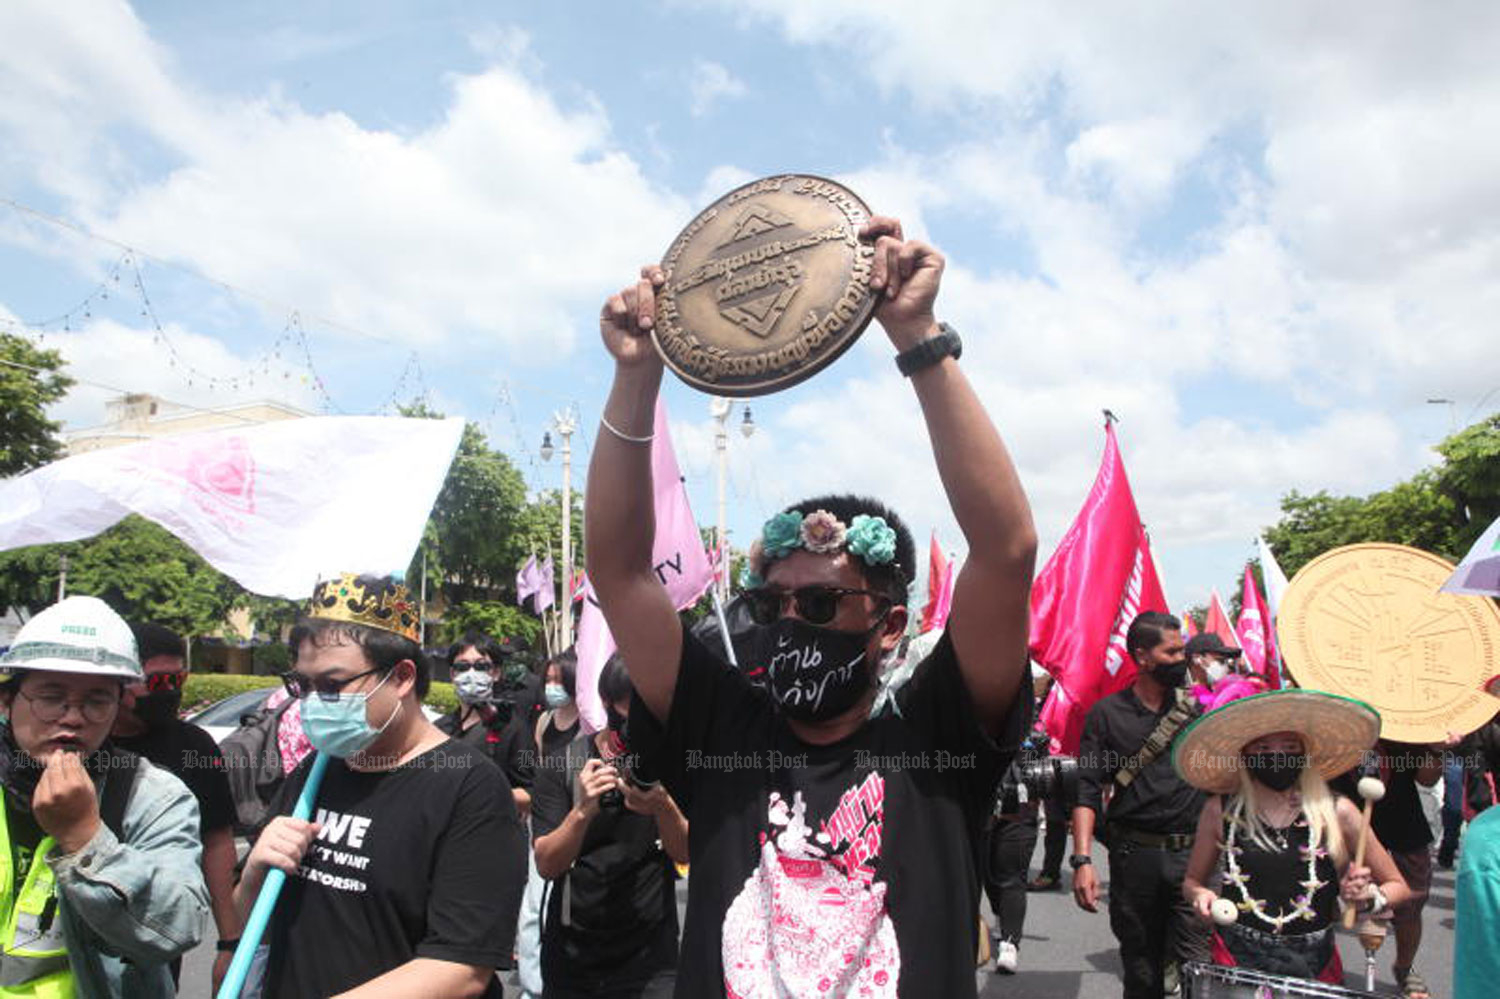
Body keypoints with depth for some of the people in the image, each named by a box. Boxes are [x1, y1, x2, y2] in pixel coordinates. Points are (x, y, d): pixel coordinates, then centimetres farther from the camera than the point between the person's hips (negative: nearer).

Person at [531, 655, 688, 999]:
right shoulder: (564, 763, -7)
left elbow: (685, 854, -7)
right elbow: (546, 865, -12)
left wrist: (664, 808, -27)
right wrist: (582, 812, -31)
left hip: (651, 956, 0)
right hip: (572, 954, 0)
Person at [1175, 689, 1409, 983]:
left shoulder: (1336, 812, -4)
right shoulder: (1220, 811, -2)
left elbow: (1397, 886, 5)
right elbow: (1192, 880, 10)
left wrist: (1369, 897, -14)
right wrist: (1200, 895, -11)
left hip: (1314, 961, 0)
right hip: (1238, 959, 0)